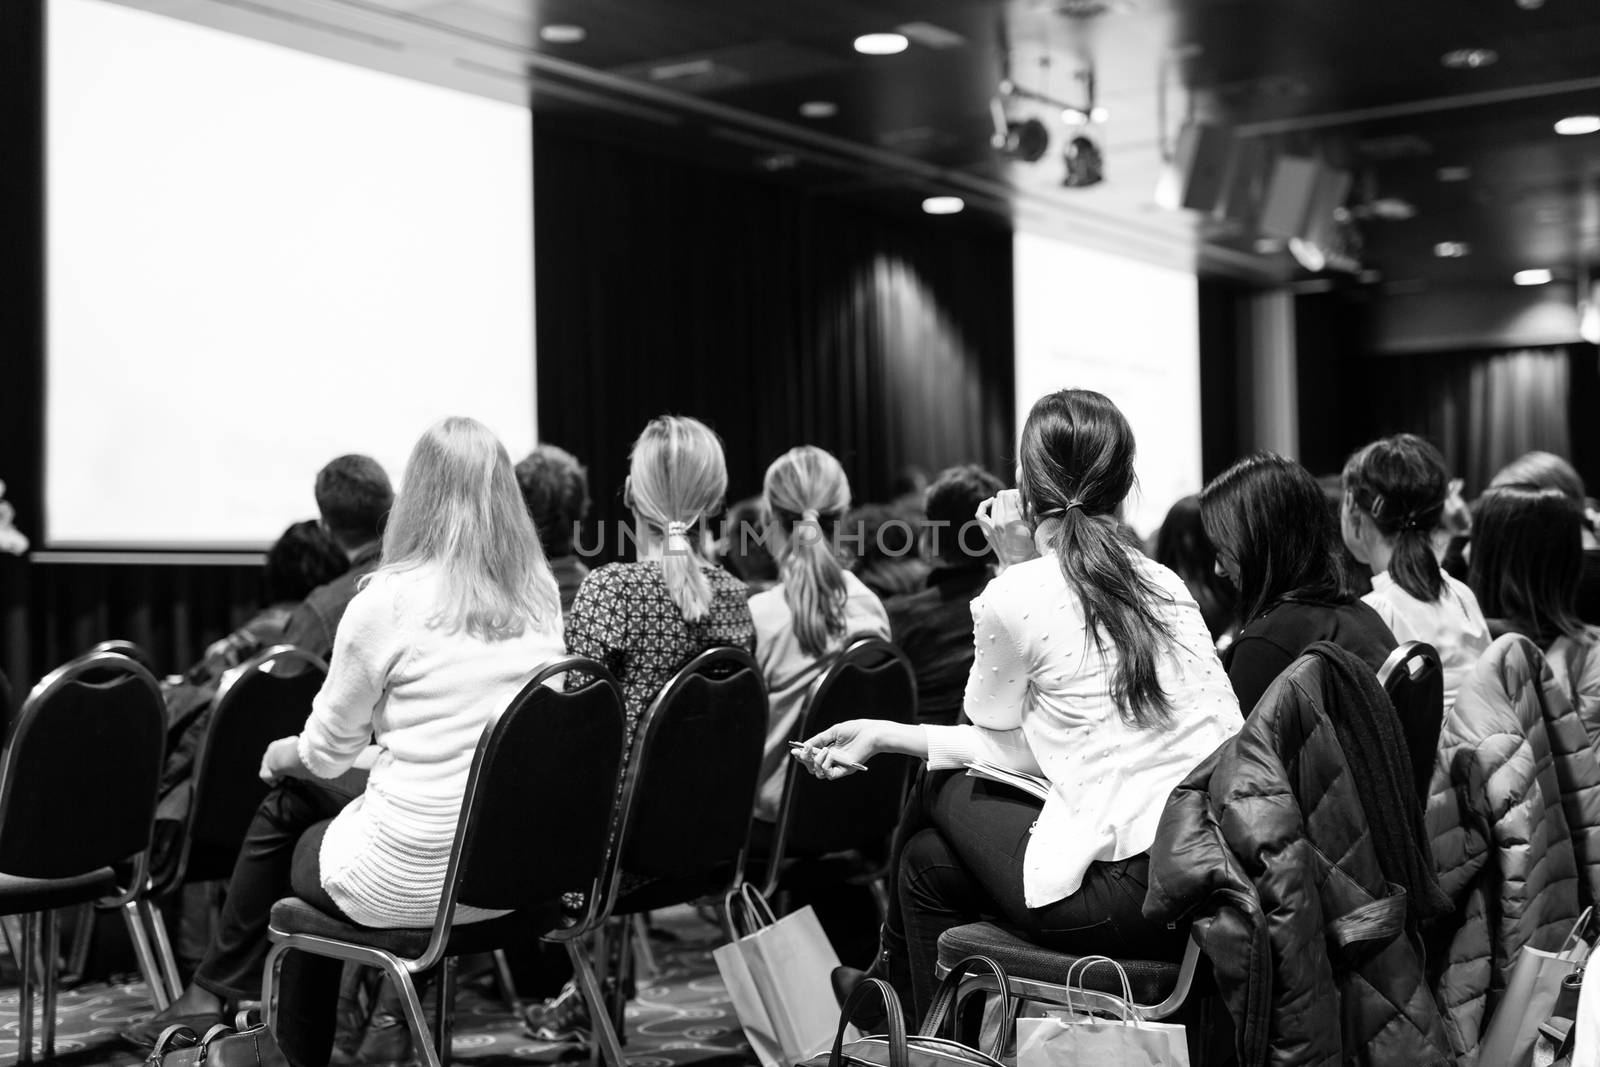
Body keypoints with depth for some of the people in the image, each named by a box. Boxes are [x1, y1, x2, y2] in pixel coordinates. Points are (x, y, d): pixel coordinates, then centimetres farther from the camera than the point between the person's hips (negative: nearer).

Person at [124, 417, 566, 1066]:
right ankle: (220, 992, 32)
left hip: (417, 878, -5)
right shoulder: (541, 597, 3)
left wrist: (285, 753, 22)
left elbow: (329, 750, -1)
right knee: (290, 801, 22)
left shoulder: (388, 600, -13)